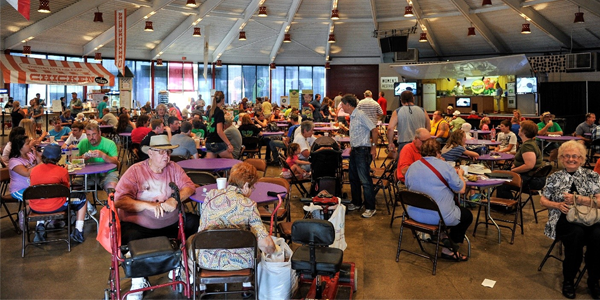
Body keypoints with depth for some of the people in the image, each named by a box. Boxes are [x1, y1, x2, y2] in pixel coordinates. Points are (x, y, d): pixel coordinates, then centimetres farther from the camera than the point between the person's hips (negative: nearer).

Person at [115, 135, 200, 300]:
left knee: (197, 223, -14)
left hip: (171, 224, 4)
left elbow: (189, 186, -4)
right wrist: (148, 205, -28)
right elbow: (119, 200, -17)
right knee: (130, 239, -33)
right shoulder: (135, 171, -9)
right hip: (139, 225, -4)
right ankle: (138, 281, -2)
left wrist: (175, 200, -24)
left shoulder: (173, 167, 4)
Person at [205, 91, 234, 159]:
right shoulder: (220, 112, -13)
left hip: (209, 143, 7)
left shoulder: (211, 111, 10)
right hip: (218, 143, -7)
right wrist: (229, 144, -21)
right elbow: (219, 131, -21)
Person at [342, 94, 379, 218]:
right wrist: (352, 147, 18)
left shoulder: (360, 115, -14)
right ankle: (356, 203, 29)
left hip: (363, 150, -10)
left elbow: (374, 130, -16)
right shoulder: (352, 116, 13)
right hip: (355, 150, 10)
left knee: (365, 180, -7)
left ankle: (370, 208, -1)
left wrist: (373, 147, -16)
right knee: (353, 178, 16)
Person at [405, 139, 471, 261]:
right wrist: (460, 175, 15)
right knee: (467, 215, 21)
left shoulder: (412, 167, 2)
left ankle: (442, 237, 23)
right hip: (440, 217, -6)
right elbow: (461, 189, -6)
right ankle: (449, 249, 17)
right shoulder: (444, 166, -12)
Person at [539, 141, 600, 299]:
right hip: (565, 219, 0)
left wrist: (577, 199, -12)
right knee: (577, 233, -35)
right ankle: (568, 281, -15)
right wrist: (558, 205, -5)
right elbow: (543, 200, 15)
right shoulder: (555, 177, 15)